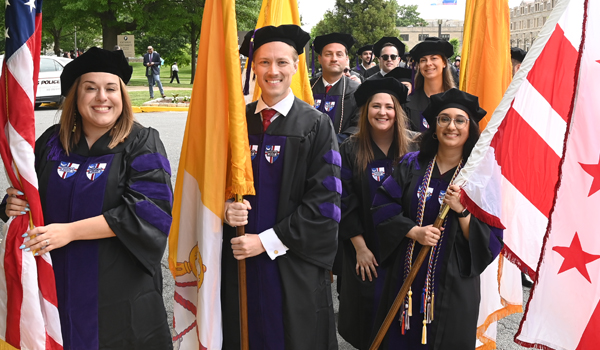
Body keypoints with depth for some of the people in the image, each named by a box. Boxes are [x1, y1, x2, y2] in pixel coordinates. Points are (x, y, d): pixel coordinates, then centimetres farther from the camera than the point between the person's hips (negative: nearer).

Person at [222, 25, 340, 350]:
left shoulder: (316, 125, -6)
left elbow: (323, 200, -11)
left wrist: (267, 241, -15)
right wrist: (227, 208, -12)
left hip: (296, 267, -3)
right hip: (240, 261, 3)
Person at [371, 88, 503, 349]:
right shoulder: (411, 165, 3)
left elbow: (491, 239, -7)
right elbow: (382, 206, -2)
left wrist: (463, 210, -22)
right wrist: (414, 231, -15)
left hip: (453, 282, -2)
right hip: (407, 276, 2)